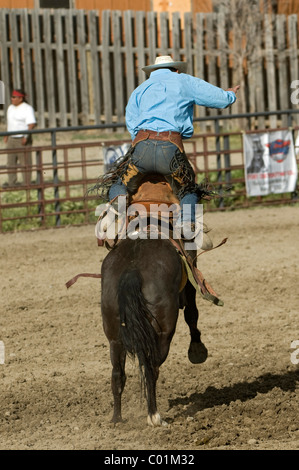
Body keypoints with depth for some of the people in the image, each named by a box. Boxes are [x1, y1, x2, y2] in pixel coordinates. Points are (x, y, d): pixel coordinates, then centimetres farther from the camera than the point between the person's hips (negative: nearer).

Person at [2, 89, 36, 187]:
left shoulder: (27, 108, -10)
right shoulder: (11, 108, 15)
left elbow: (32, 124, -18)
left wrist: (26, 136, -25)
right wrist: (6, 135, 18)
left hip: (22, 139, -8)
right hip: (11, 138, 8)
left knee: (25, 162, -4)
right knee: (11, 161, 7)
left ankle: (26, 183, -1)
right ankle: (12, 182, 12)